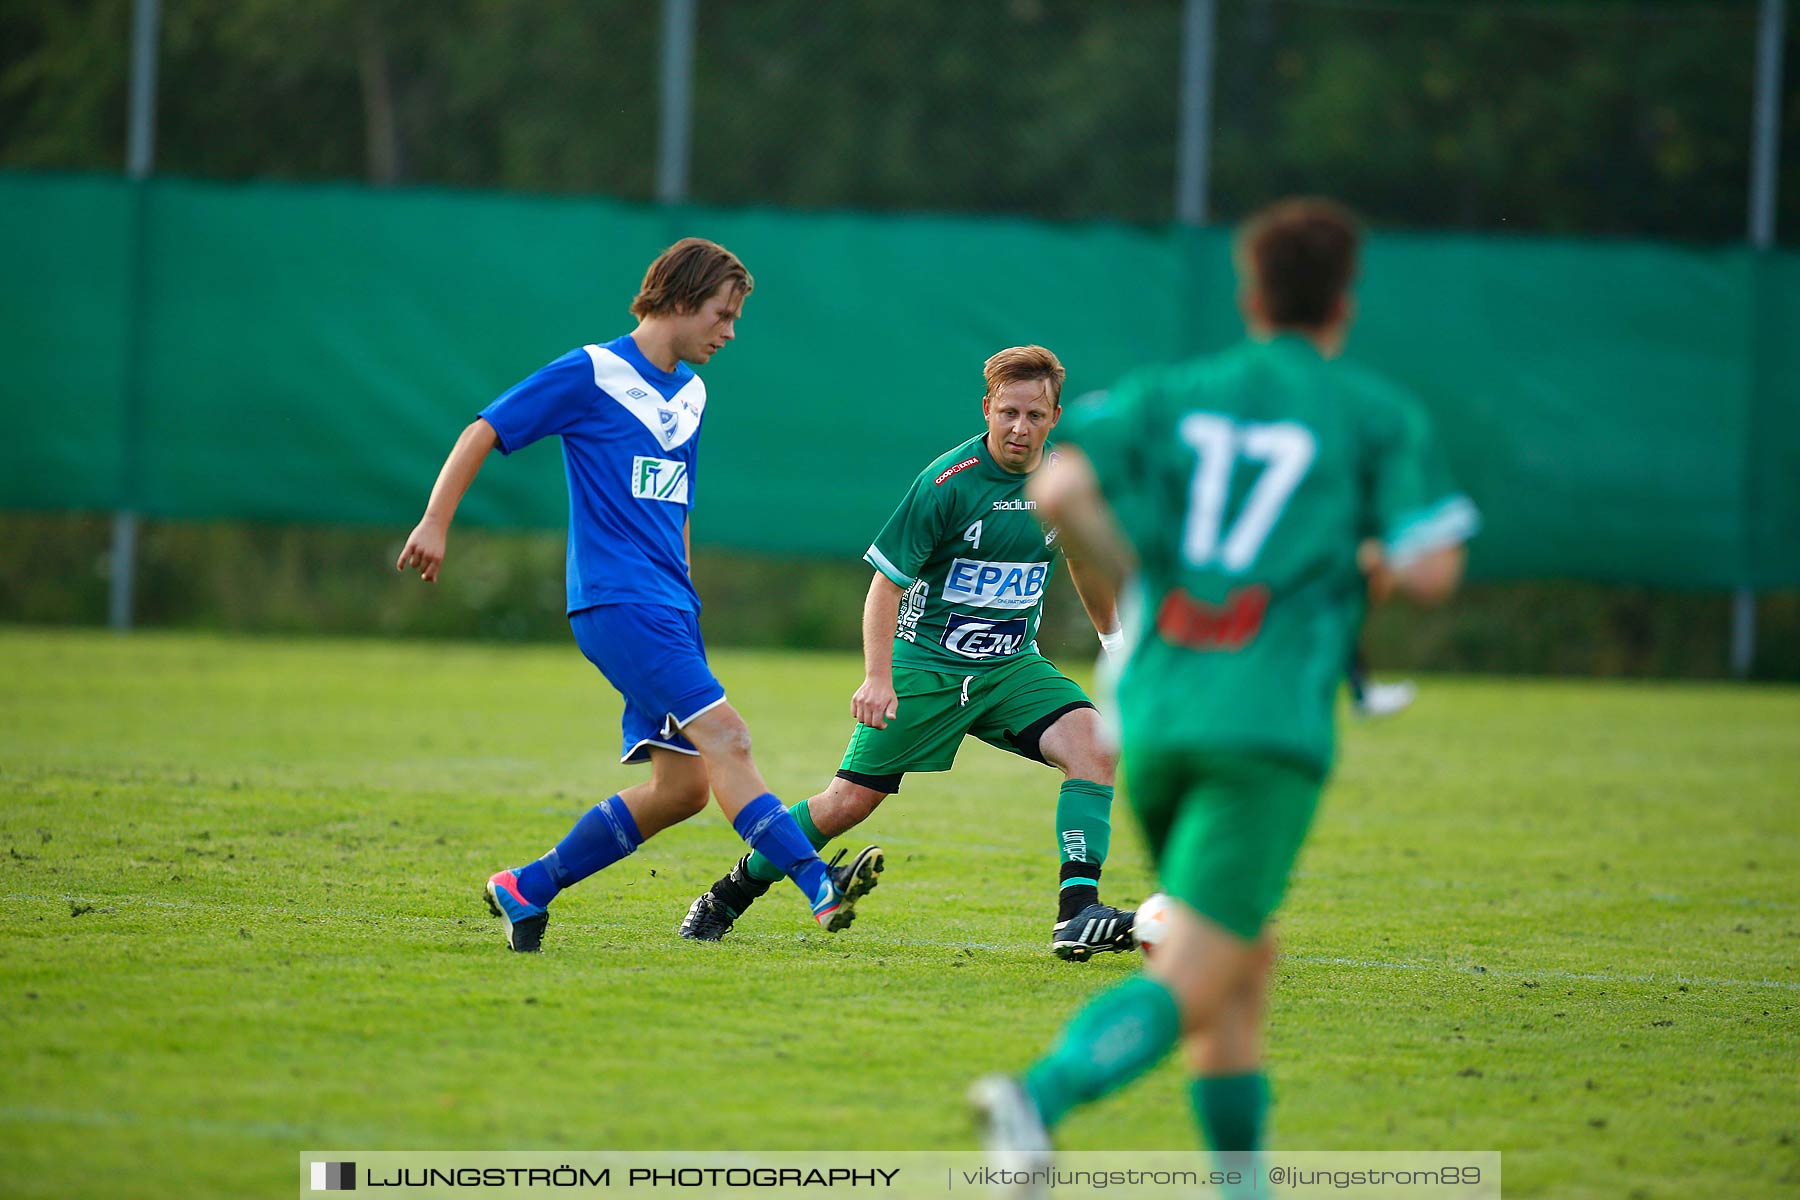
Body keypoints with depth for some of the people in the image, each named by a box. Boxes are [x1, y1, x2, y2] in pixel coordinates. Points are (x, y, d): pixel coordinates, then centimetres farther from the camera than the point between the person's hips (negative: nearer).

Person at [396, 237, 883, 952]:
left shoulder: (690, 393, 19)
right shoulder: (592, 375, -4)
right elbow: (482, 434, -3)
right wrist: (436, 523, -13)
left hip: (668, 609, 9)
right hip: (615, 600, -9)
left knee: (681, 787, 3)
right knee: (725, 736, -21)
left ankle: (527, 889, 15)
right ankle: (818, 885, -32)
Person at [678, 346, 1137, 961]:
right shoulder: (947, 482, -18)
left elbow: (1084, 559, 19)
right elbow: (886, 580, -14)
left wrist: (1114, 637, 29)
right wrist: (878, 677, -24)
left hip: (1013, 667, 4)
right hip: (926, 664, -4)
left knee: (1094, 746, -22)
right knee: (850, 801, -4)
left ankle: (1077, 912, -25)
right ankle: (730, 895, 18)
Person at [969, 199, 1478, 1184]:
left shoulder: (1171, 394, 14)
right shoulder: (1379, 416, 6)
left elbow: (1058, 490, -2)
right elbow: (1429, 570, -4)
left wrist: (1138, 574, 13)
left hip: (1152, 718, 5)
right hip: (1269, 725, -5)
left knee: (1246, 958, 22)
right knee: (1189, 983, -12)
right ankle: (1038, 1097, -38)